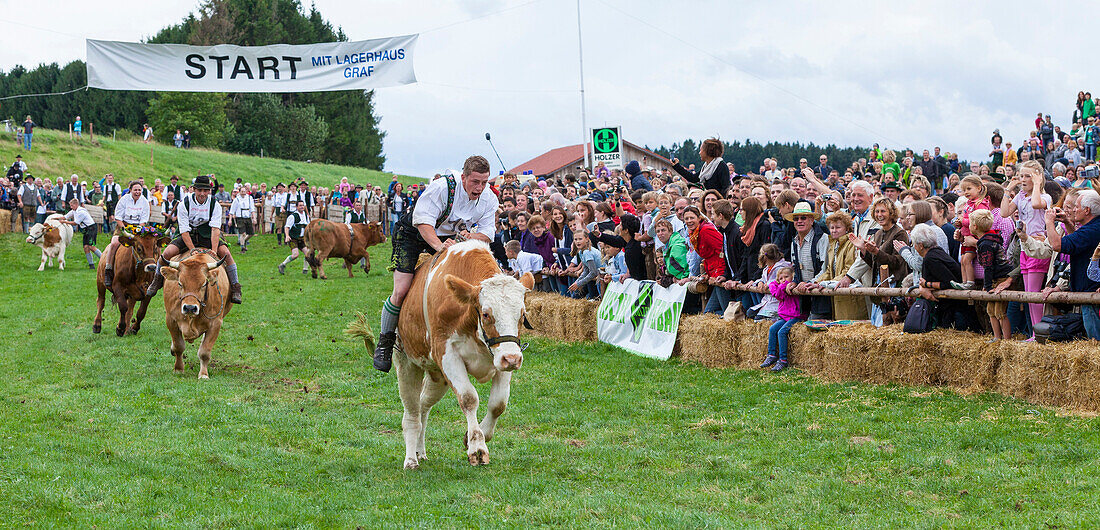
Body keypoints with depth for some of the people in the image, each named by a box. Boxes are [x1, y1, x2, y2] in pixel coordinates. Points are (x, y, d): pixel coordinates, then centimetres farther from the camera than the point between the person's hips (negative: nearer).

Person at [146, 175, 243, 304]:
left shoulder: (215, 205, -9)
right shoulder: (184, 204, -13)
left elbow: (215, 229, -18)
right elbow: (184, 230, -15)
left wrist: (214, 251, -30)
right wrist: (193, 250, -25)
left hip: (207, 236, 1)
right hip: (188, 236, -1)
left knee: (225, 252, -24)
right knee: (167, 253, -23)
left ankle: (235, 288, -12)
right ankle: (157, 280, 7)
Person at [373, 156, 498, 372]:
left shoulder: (489, 198, -12)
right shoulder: (442, 188, -30)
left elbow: (487, 233, -11)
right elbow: (423, 221, -33)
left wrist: (471, 237, -34)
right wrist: (439, 246, -49)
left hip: (450, 238, 5)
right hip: (413, 233, -5)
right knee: (401, 291, -16)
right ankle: (384, 344, 3)